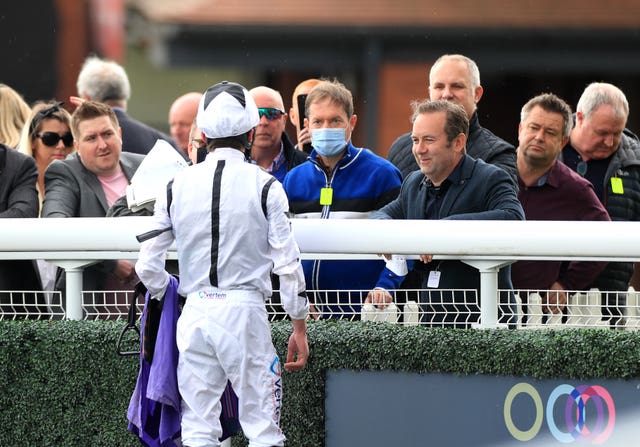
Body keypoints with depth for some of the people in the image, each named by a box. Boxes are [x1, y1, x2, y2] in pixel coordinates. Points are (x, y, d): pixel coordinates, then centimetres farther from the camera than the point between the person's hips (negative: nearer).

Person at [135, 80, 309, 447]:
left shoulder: (178, 186, 4)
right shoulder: (264, 186, -4)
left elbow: (148, 265, 6)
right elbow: (288, 265, -6)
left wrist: (168, 297, 25)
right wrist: (299, 329, 2)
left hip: (196, 310, 3)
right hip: (245, 308, -3)